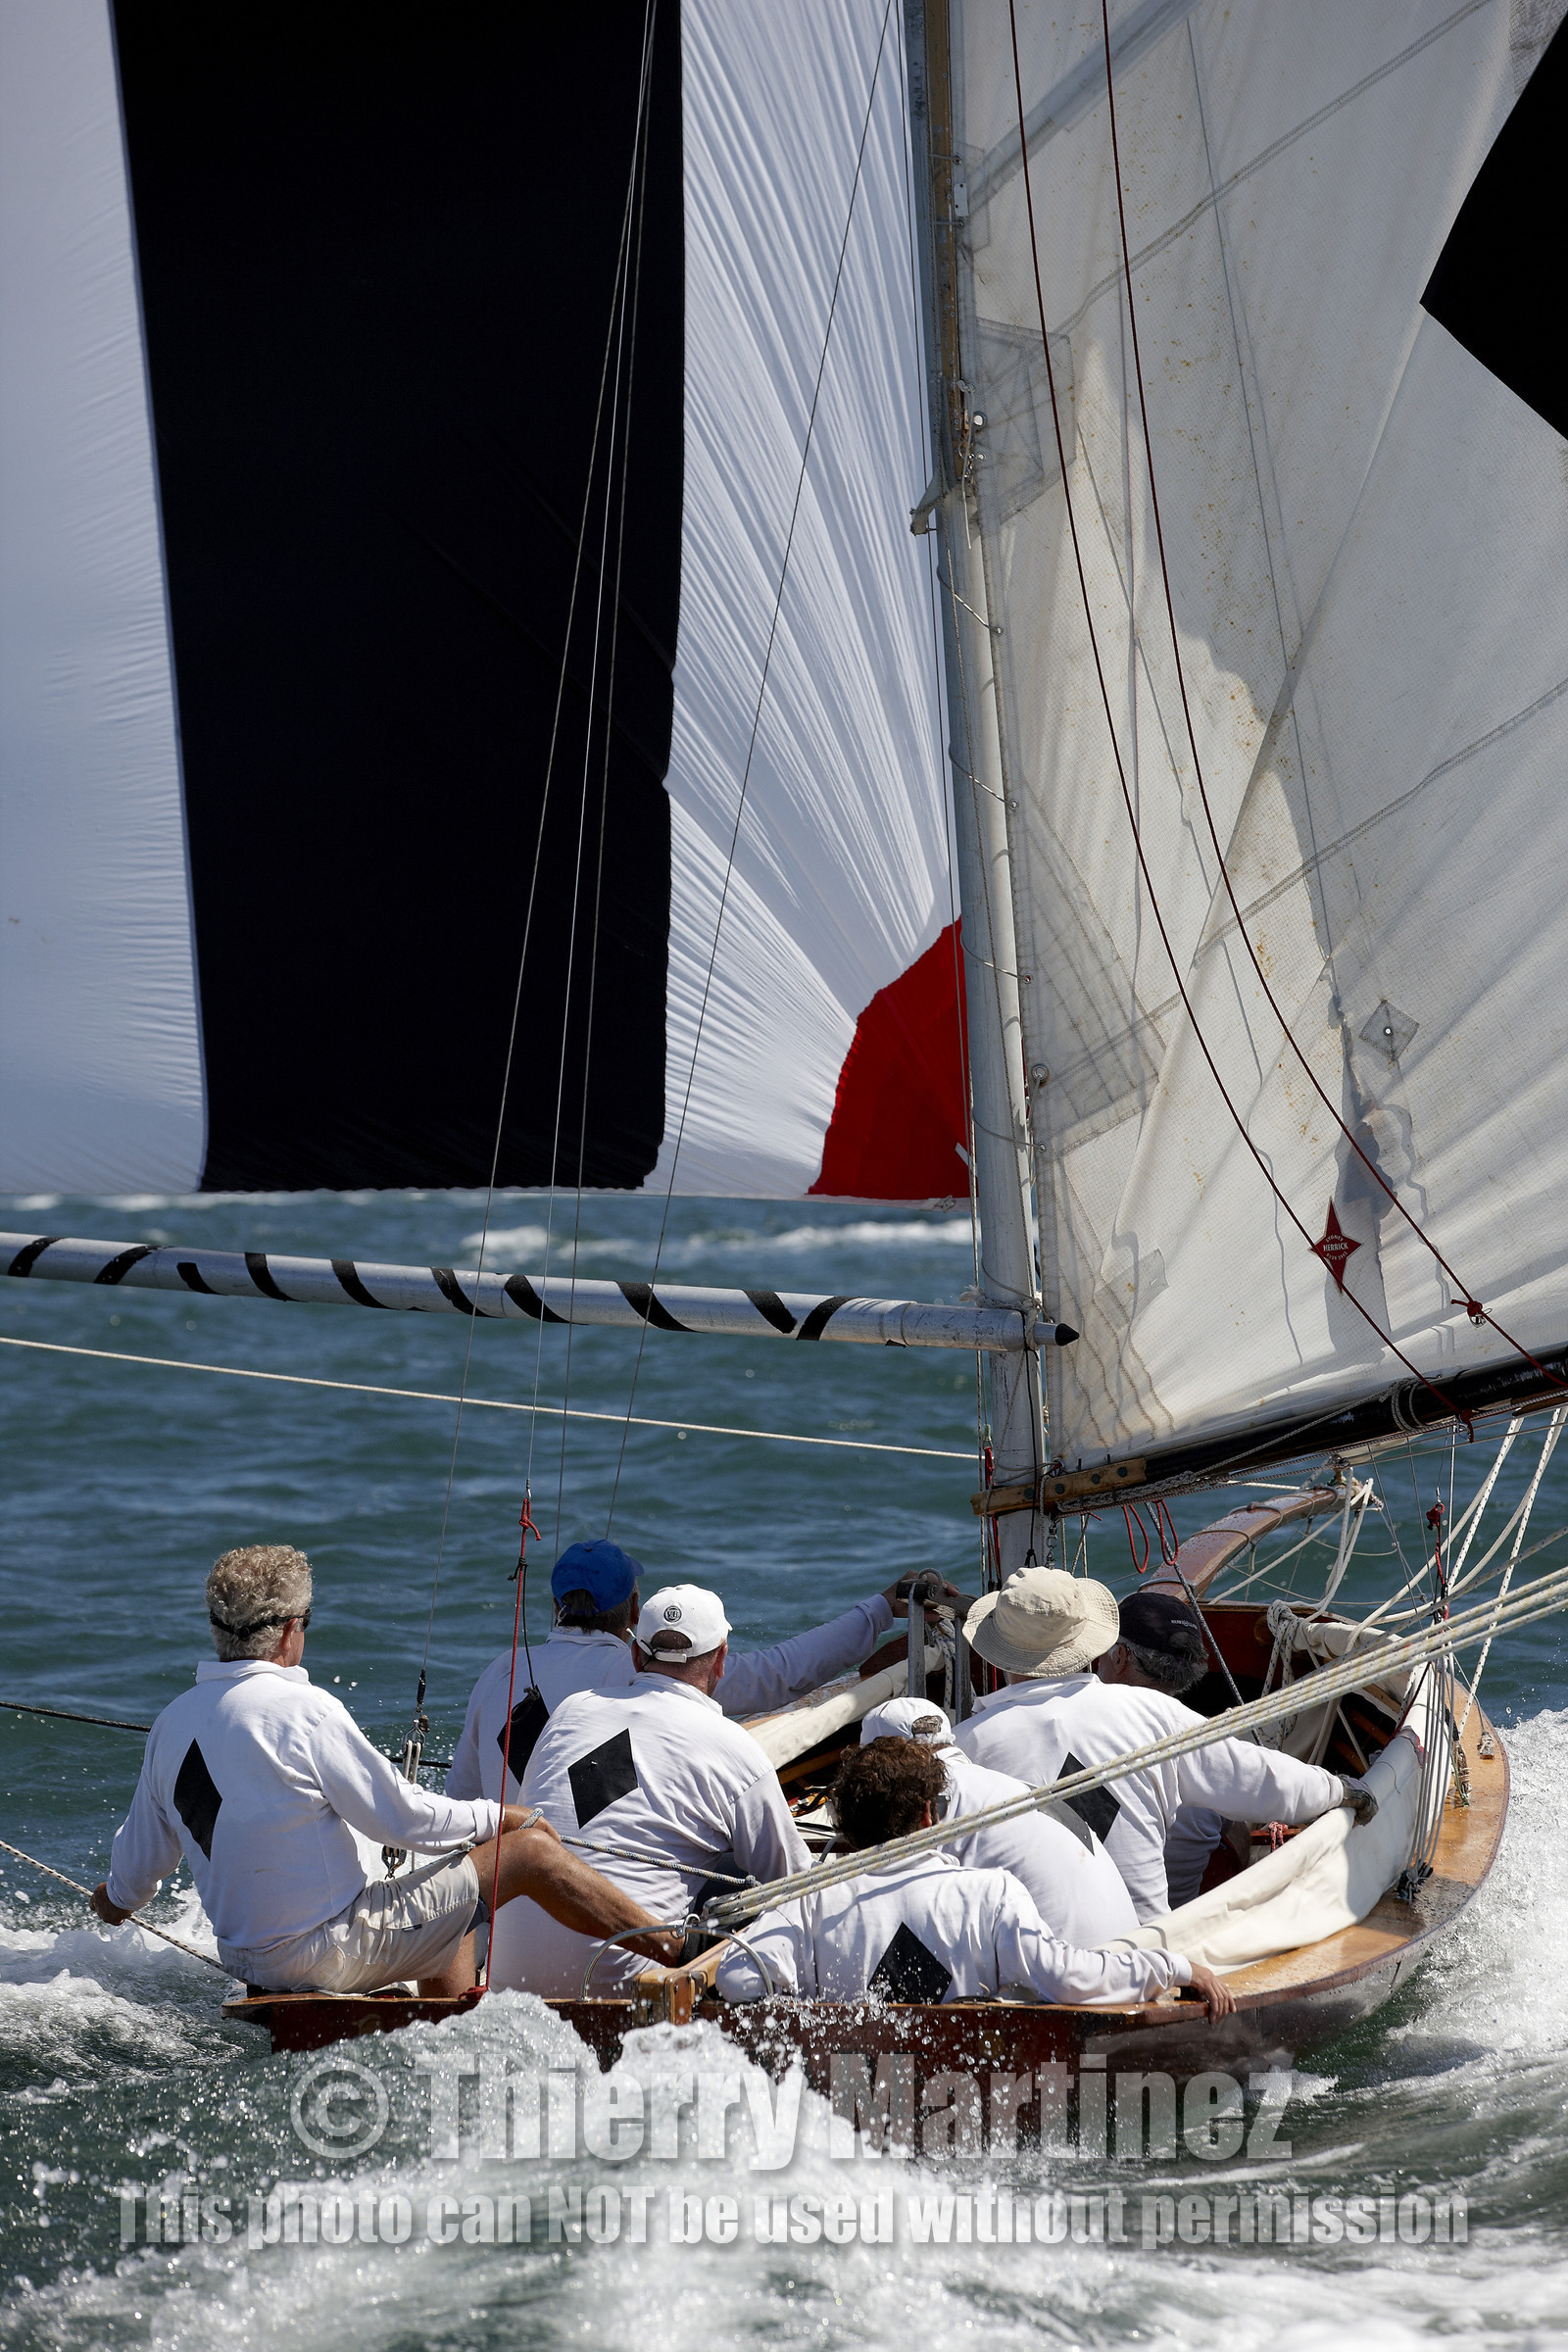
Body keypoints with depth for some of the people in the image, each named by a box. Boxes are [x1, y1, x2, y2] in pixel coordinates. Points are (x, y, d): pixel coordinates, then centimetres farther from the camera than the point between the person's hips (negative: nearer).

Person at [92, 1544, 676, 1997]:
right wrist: (496, 1817, 1)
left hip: (247, 1960, 8)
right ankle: (672, 1947, 6)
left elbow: (138, 1862, 15)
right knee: (530, 1851, -2)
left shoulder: (170, 1723, 3)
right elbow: (404, 1818, -16)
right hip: (331, 1955, -8)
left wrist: (117, 1898, 38)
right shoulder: (303, 1709, -20)